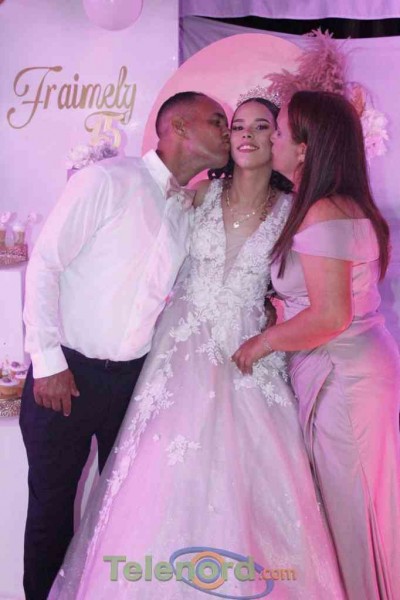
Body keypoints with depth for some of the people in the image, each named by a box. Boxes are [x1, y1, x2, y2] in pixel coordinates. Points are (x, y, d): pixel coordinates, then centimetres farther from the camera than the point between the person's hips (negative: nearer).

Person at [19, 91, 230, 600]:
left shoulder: (191, 210, 8)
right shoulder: (107, 180, -10)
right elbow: (43, 263, -11)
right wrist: (48, 361, -14)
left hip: (135, 377, 5)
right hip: (65, 372, -5)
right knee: (51, 504, 11)